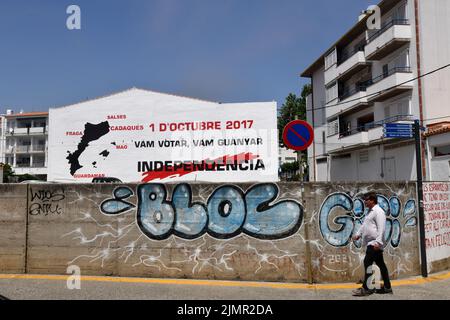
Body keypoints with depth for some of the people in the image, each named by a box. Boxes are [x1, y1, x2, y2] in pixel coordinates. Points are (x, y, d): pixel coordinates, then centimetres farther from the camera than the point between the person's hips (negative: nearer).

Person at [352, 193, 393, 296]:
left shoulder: (378, 211, -13)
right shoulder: (370, 212, 19)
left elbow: (381, 228, -21)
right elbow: (364, 225, 26)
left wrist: (378, 242, -27)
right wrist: (358, 234, 17)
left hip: (374, 243, -10)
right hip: (371, 243, 10)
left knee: (368, 263, -10)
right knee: (380, 264, 12)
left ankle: (366, 288, -5)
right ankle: (387, 287, 18)